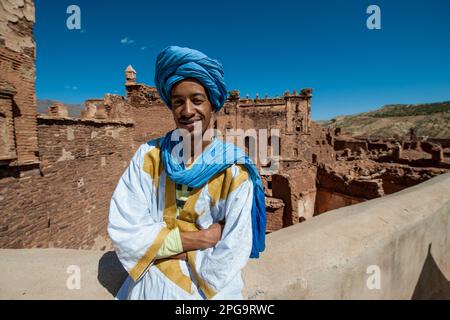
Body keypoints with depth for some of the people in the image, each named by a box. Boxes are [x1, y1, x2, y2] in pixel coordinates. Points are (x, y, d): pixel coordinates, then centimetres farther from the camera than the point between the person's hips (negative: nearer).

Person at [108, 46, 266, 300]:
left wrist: (163, 243, -14)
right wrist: (195, 239, -20)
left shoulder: (234, 170, -19)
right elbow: (123, 229, -16)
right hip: (150, 284, 2)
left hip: (211, 288, -1)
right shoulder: (149, 156, -12)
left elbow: (233, 255, -18)